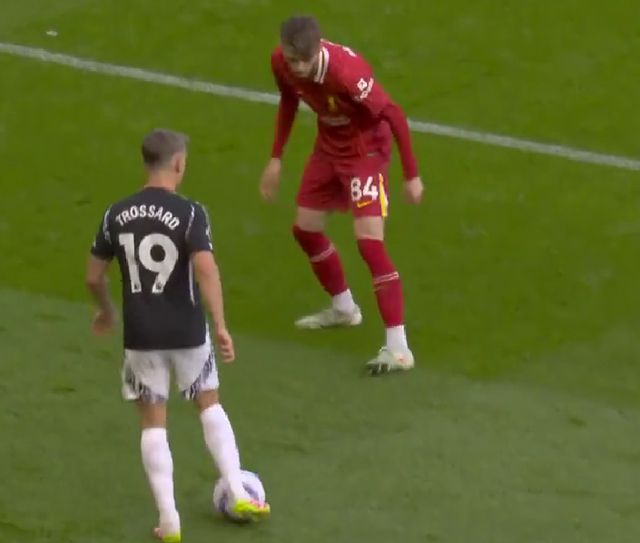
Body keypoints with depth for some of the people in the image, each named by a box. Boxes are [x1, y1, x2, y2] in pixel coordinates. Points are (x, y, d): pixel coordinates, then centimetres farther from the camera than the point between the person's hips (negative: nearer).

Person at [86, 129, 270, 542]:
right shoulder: (190, 213, -12)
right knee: (210, 404, 20)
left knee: (153, 421, 10)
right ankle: (240, 495, 17)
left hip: (140, 336, 2)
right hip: (186, 333, -2)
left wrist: (106, 311, 25)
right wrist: (220, 326, -20)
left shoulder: (117, 215, 0)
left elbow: (94, 276, 6)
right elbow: (206, 271, -23)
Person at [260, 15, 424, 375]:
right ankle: (344, 308, 42)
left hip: (366, 150, -7)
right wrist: (276, 159, 10)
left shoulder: (346, 71, -37)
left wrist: (412, 176, -21)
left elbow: (395, 116, -27)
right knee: (305, 229, 17)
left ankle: (399, 348, -18)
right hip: (329, 146, 7)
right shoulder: (281, 63, -16)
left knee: (369, 241, -18)